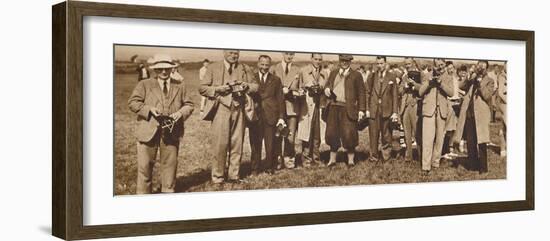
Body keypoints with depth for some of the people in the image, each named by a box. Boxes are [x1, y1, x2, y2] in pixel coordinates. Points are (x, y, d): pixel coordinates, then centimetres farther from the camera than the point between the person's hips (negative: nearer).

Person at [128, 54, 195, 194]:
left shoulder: (180, 86, 12)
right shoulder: (144, 85, 5)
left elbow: (188, 105, 14)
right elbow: (133, 102, -1)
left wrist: (180, 113, -8)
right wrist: (149, 109, -16)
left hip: (171, 132, 2)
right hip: (148, 131, -2)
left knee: (170, 164, 10)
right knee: (145, 165, 1)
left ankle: (168, 191, 25)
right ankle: (143, 193, 14)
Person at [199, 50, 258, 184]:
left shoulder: (242, 68, 15)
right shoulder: (214, 68, 6)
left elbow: (255, 87, 13)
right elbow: (202, 88, 3)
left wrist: (246, 86, -9)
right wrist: (218, 89, -12)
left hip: (238, 109, 3)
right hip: (221, 109, -3)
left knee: (237, 144, 5)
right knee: (220, 144, -6)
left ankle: (233, 175, 15)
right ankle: (218, 176, 7)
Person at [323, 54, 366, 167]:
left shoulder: (356, 75, 5)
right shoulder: (333, 73, 18)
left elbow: (361, 93, 1)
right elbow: (327, 86, 22)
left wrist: (361, 110, -7)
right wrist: (326, 90, -4)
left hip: (347, 109, -4)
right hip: (333, 107, 4)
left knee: (348, 134, -7)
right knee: (332, 133, 6)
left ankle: (351, 159, 2)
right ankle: (332, 158, 18)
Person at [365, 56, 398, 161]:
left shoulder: (391, 77, 3)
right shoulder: (372, 77, 7)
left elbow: (395, 95, 2)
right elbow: (367, 93, 6)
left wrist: (395, 112, -3)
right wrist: (367, 109, -2)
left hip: (386, 110, -1)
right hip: (373, 109, 1)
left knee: (386, 135, 5)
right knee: (373, 134, 1)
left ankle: (386, 156, 17)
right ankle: (374, 156, 11)